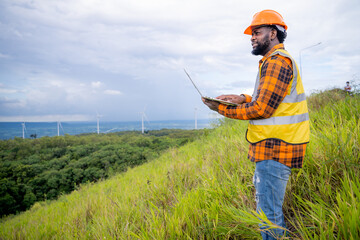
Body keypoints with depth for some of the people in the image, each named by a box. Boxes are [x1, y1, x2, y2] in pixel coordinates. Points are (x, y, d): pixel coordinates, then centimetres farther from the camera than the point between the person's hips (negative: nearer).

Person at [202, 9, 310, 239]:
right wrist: (243, 99, 8)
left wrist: (223, 109, -11)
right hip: (274, 146, 11)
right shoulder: (279, 60, 20)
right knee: (268, 206, 22)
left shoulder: (277, 61, -14)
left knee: (268, 213, -4)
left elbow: (262, 109, -19)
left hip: (275, 149, -11)